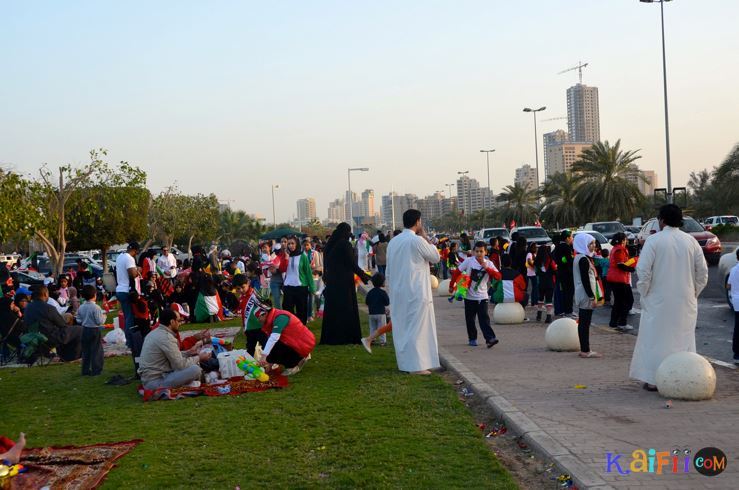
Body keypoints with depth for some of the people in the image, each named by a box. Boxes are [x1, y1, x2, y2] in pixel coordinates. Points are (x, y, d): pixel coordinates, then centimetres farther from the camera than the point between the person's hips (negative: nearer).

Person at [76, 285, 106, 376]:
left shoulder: (81, 308, 0)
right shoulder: (96, 307, -17)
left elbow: (79, 320, 4)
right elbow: (100, 321, -18)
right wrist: (104, 315, 0)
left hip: (85, 330, 6)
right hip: (95, 330, -6)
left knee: (85, 351, 13)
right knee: (96, 351, 4)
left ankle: (85, 370, 17)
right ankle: (96, 370, 5)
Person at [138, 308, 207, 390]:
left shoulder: (155, 332, 11)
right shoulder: (166, 337, -19)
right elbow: (180, 365, -19)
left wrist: (189, 353, 11)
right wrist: (198, 358, -4)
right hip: (155, 381, -10)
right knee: (195, 369, -21)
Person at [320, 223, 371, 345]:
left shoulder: (329, 244, 8)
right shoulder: (345, 244, -13)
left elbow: (326, 263, 13)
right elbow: (352, 263, -12)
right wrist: (363, 275, -1)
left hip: (331, 282, 7)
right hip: (344, 282, -7)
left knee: (332, 309, 11)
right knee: (346, 309, 1)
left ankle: (329, 338, 13)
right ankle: (345, 337, 2)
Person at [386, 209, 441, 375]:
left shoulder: (393, 242, 8)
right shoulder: (417, 240, -14)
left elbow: (388, 271, 13)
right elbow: (435, 257, -1)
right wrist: (425, 237, 3)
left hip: (398, 293, 7)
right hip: (416, 293, -7)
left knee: (401, 328, 12)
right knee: (417, 327, -2)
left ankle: (404, 362, 18)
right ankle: (416, 365, -2)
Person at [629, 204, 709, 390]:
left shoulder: (654, 240, -10)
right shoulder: (691, 241, 3)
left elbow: (643, 271, -13)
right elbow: (702, 272, 5)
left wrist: (644, 294, 0)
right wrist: (693, 293, 15)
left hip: (659, 301, -3)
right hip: (685, 302, 3)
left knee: (655, 338, 5)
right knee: (683, 338, 12)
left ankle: (652, 380, 7)